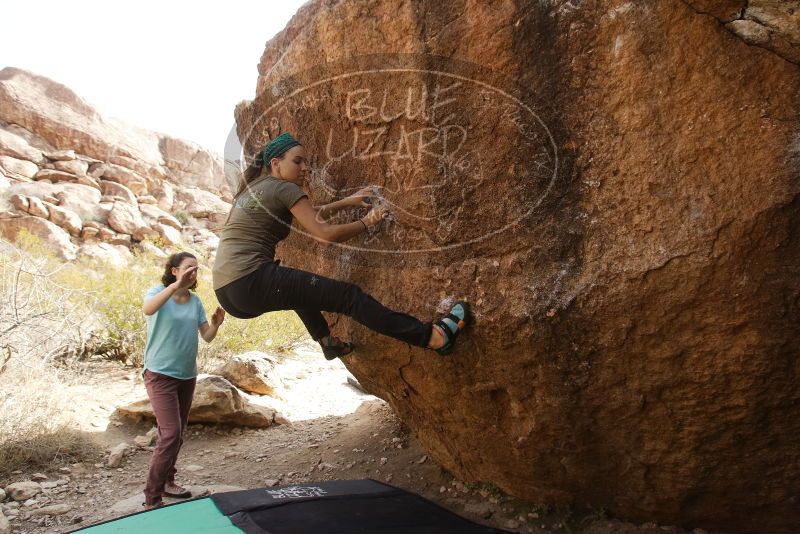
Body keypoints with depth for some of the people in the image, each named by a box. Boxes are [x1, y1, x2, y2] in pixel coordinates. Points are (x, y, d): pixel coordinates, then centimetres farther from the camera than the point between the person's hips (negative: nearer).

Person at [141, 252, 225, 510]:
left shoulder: (195, 301, 4)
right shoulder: (158, 292, -11)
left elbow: (206, 337, 5)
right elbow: (147, 309, -35)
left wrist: (215, 324, -16)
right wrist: (176, 285, -45)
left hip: (187, 375, 7)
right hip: (160, 374, -6)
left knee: (178, 434, 15)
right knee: (170, 433, -15)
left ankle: (166, 482, 31)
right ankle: (152, 498, -5)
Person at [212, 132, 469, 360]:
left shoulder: (254, 187, 23)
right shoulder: (286, 189, -2)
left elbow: (309, 214, 30)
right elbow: (326, 233, -9)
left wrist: (348, 202, 27)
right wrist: (367, 221, 5)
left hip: (227, 292, 9)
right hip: (250, 282, -9)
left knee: (299, 285, 37)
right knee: (348, 296, -11)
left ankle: (327, 341, 40)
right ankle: (434, 336, -15)